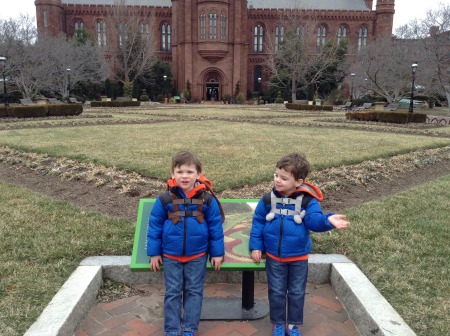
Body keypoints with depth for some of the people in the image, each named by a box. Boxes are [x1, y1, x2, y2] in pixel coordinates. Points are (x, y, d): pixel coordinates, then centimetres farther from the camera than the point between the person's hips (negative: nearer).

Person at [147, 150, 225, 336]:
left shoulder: (207, 200, -11)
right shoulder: (165, 199, -12)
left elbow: (216, 228, -3)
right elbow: (154, 226, -3)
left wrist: (217, 253, -1)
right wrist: (154, 253, -1)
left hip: (197, 256, 0)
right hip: (171, 256, 0)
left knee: (194, 292, 11)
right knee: (173, 292, 10)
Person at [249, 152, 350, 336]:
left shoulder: (308, 200, -14)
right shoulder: (268, 199, -9)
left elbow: (314, 220, -25)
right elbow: (258, 222, -1)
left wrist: (328, 220, -47)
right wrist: (256, 246, -3)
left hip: (298, 257, -1)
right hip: (274, 256, 1)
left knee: (297, 292, 15)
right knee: (276, 292, 15)